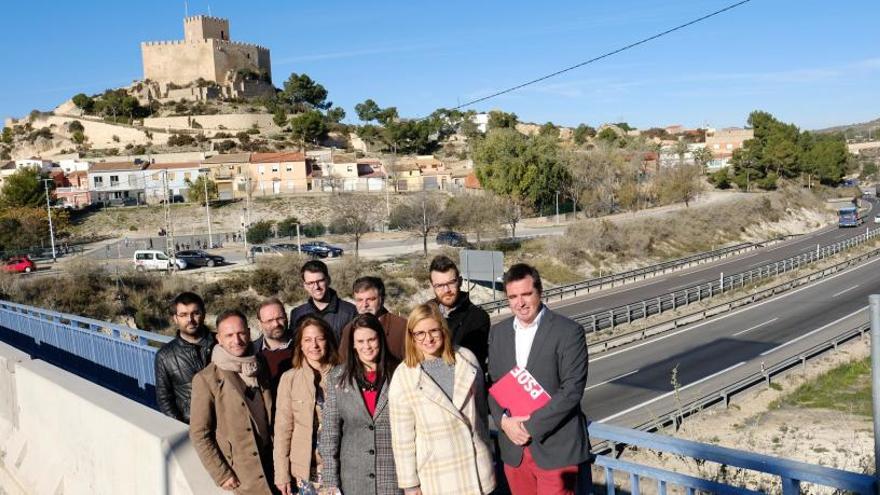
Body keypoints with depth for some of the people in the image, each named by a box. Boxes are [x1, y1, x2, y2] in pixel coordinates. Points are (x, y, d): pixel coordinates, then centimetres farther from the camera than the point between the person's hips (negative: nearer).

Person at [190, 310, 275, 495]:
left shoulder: (259, 370, 6)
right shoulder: (206, 380, -11)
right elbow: (199, 434, -10)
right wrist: (221, 475, -12)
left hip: (270, 466, 5)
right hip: (242, 477, -5)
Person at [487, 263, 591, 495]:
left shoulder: (568, 332, -9)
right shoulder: (499, 332, 7)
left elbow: (572, 390, -14)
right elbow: (493, 384, 10)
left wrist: (531, 426, -16)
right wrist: (504, 420, -8)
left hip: (556, 449, -5)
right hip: (513, 448, 5)